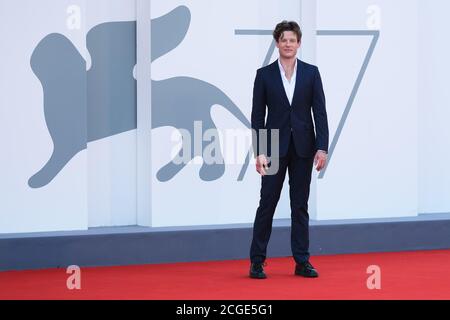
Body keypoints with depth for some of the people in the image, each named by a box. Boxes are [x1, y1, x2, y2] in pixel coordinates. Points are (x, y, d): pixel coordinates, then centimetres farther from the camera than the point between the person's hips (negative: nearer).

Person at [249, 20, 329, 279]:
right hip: (275, 146, -1)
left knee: (300, 205, 6)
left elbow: (320, 112, 1)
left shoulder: (311, 73, 4)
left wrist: (322, 148, -8)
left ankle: (302, 262, 11)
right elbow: (258, 116, -1)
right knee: (267, 203, 0)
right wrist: (259, 152, -8)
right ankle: (257, 262, 6)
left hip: (303, 147, 1)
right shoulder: (265, 74, 1)